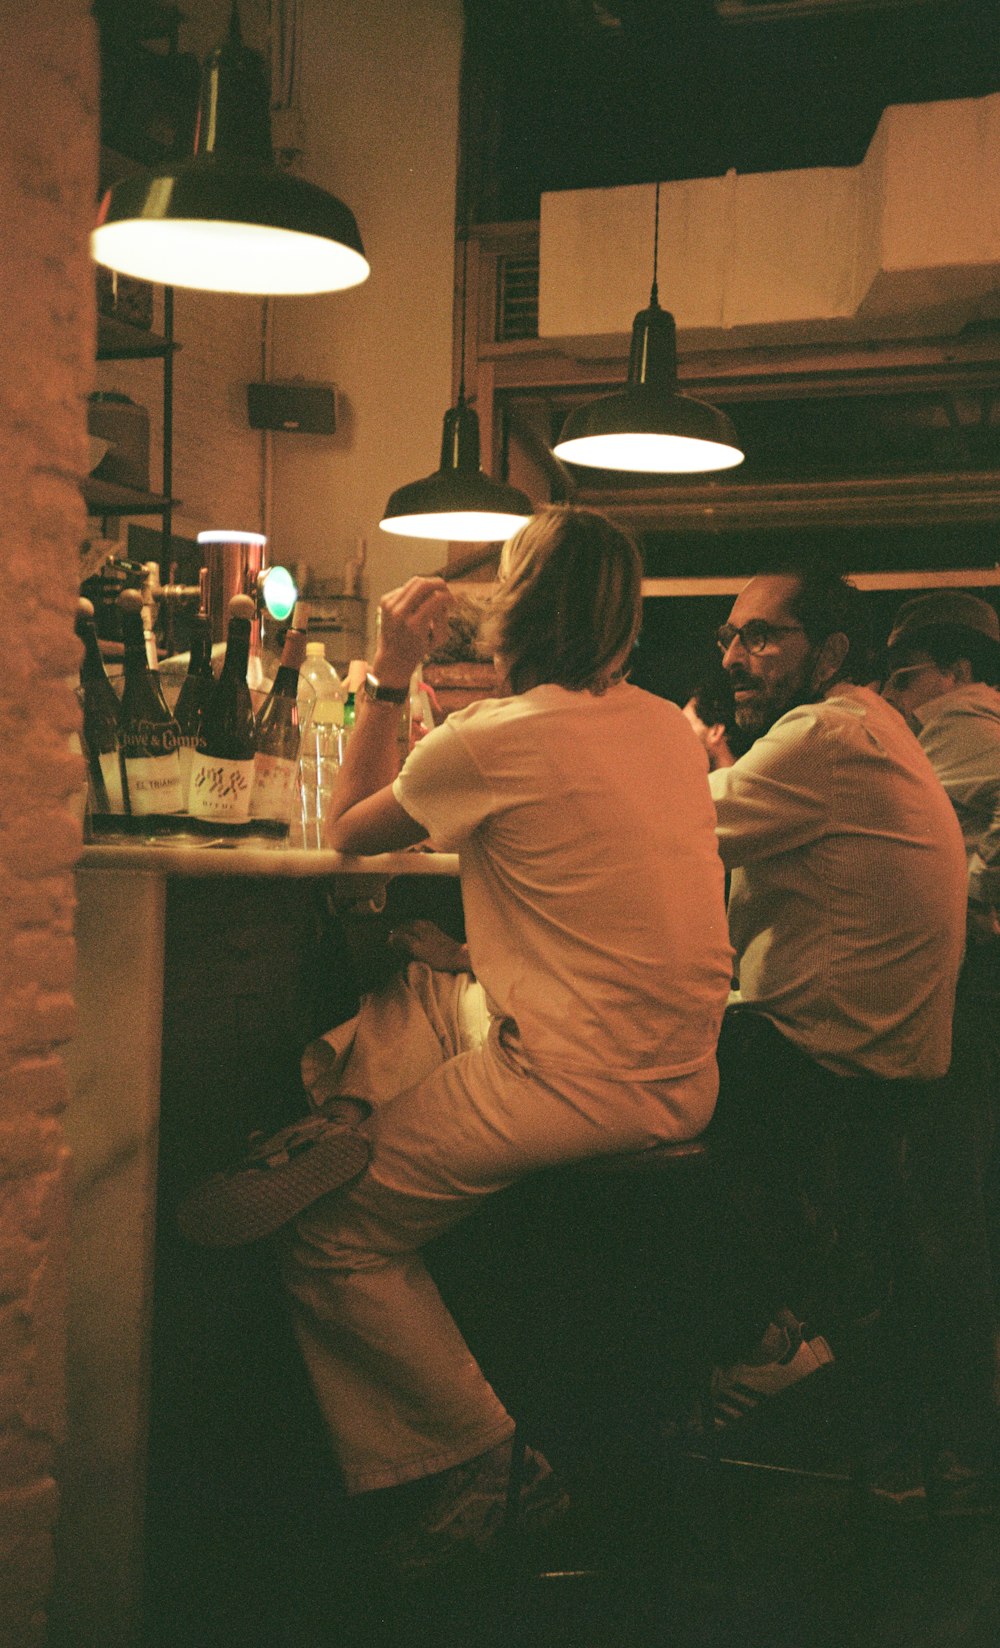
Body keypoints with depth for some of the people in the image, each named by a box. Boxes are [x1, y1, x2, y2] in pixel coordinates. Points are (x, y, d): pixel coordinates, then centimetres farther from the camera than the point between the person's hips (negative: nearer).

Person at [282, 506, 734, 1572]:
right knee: (395, 1010, 22)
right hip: (676, 1074, 9)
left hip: (579, 1082, -9)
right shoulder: (666, 726, 9)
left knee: (329, 1241, 1)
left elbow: (349, 830, 3)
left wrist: (389, 674, 6)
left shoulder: (495, 738, -13)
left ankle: (481, 1458, 11)